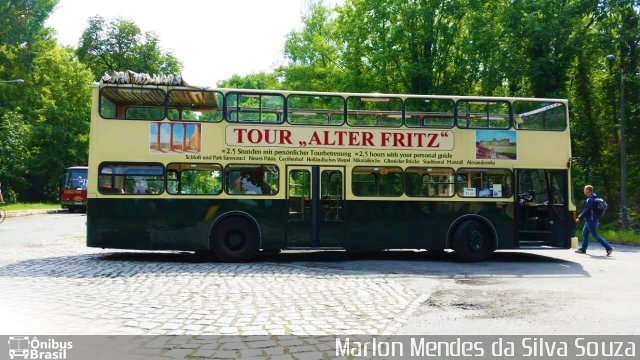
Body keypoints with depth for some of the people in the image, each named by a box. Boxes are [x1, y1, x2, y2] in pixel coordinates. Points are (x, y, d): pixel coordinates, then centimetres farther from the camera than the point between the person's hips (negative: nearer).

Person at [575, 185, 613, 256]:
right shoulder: (593, 198, 12)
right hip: (589, 220, 10)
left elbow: (586, 210, -25)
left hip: (591, 220, -10)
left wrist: (579, 218, -23)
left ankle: (609, 248, -6)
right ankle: (583, 249, 21)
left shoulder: (590, 199, -19)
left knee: (595, 235, -6)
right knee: (585, 233, 15)